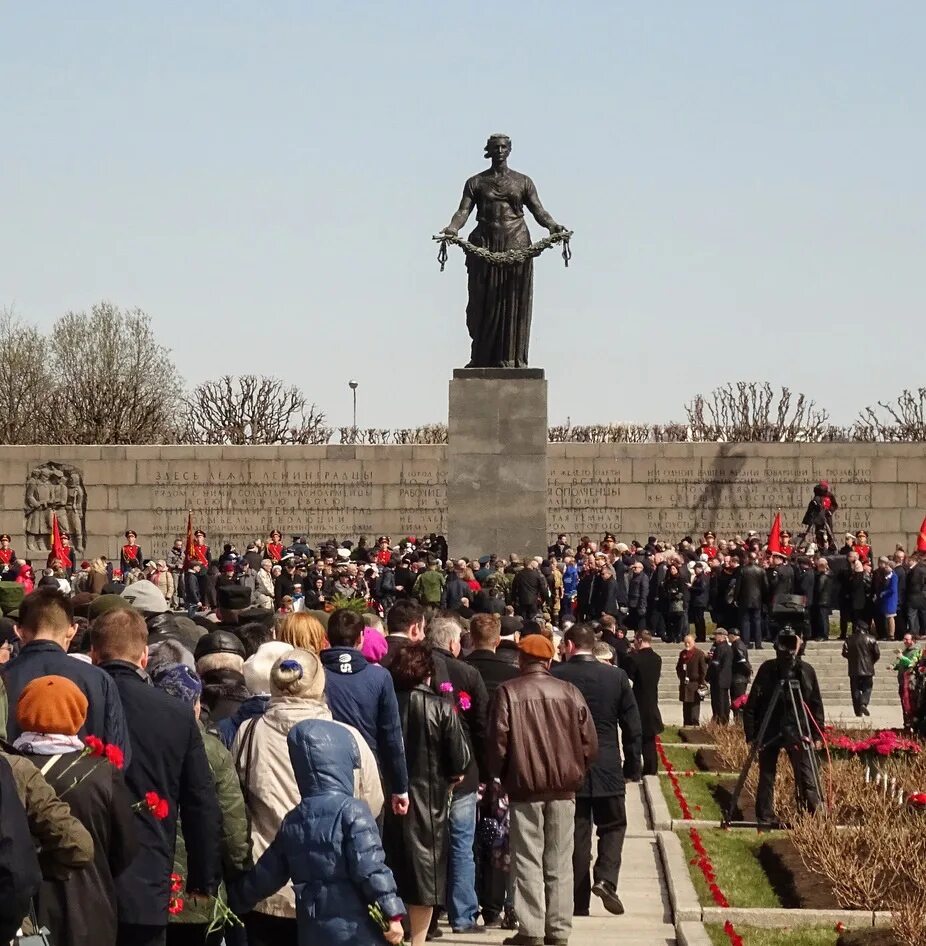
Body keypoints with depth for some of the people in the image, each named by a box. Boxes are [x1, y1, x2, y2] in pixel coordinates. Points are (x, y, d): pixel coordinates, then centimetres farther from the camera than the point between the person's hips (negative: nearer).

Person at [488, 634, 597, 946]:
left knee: (528, 862, 3)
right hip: (563, 787, 2)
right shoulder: (569, 692, 0)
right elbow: (589, 741, 1)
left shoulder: (508, 692, -6)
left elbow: (499, 741, -7)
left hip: (524, 786, -2)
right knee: (559, 863, 9)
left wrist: (499, 776, 9)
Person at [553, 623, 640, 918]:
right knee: (613, 826, 16)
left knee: (577, 833, 6)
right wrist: (633, 766, 11)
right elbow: (633, 726, 1)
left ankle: (579, 904, 8)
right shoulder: (617, 676, -3)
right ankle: (606, 878, -7)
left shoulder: (554, 677, -6)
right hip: (607, 769, 0)